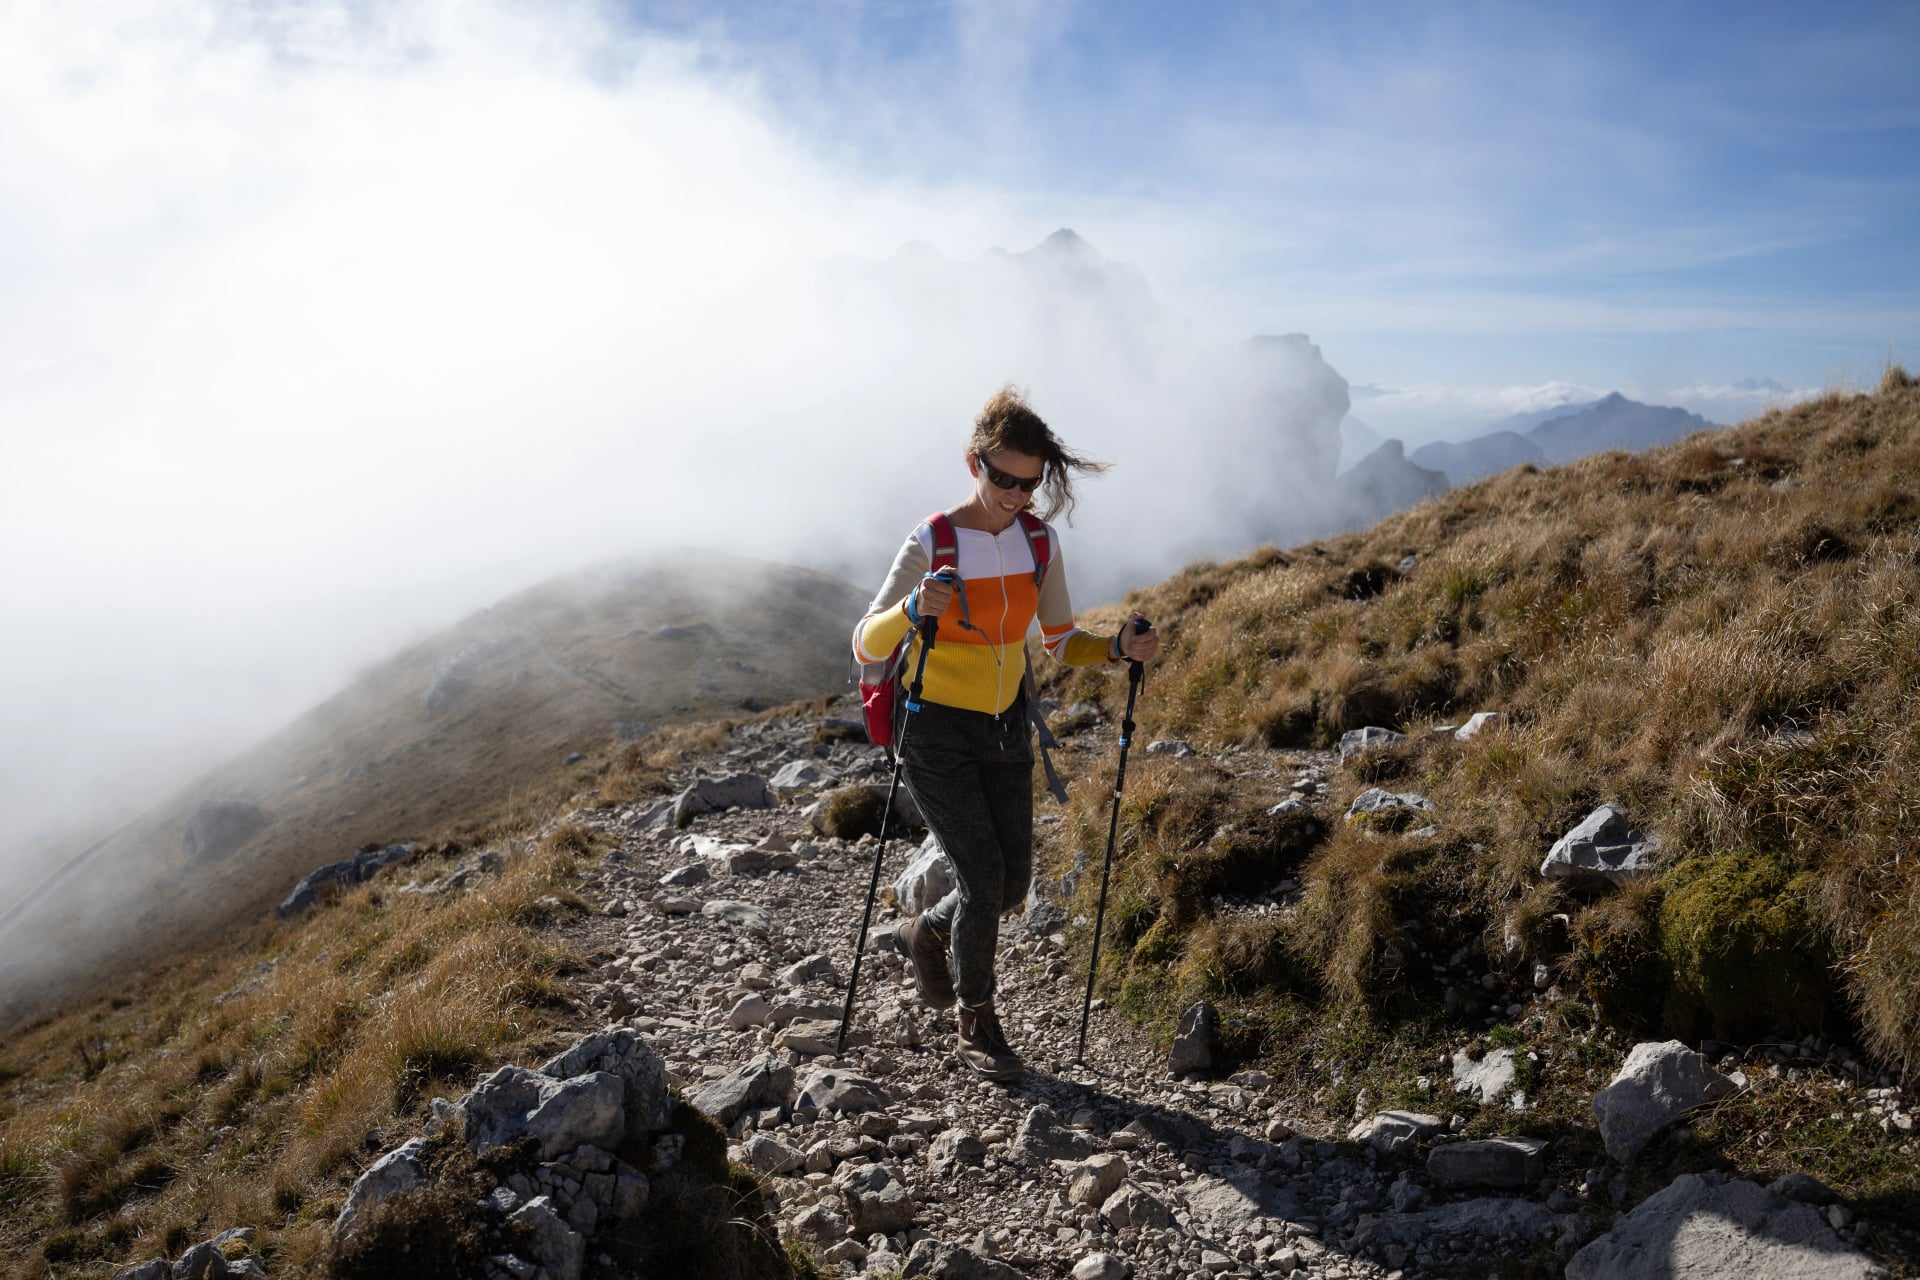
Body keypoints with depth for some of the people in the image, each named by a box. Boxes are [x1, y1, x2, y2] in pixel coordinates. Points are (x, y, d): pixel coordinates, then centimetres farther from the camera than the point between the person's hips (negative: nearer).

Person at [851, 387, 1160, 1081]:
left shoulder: (1039, 540, -3)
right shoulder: (932, 544, -18)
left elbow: (1061, 642, 6)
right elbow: (866, 645, -21)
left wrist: (1119, 648, -14)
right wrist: (914, 609, -41)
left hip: (1005, 729, 5)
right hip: (936, 733, -5)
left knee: (1012, 883, 6)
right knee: (983, 876, -10)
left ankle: (929, 933, 39)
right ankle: (975, 1020, 15)